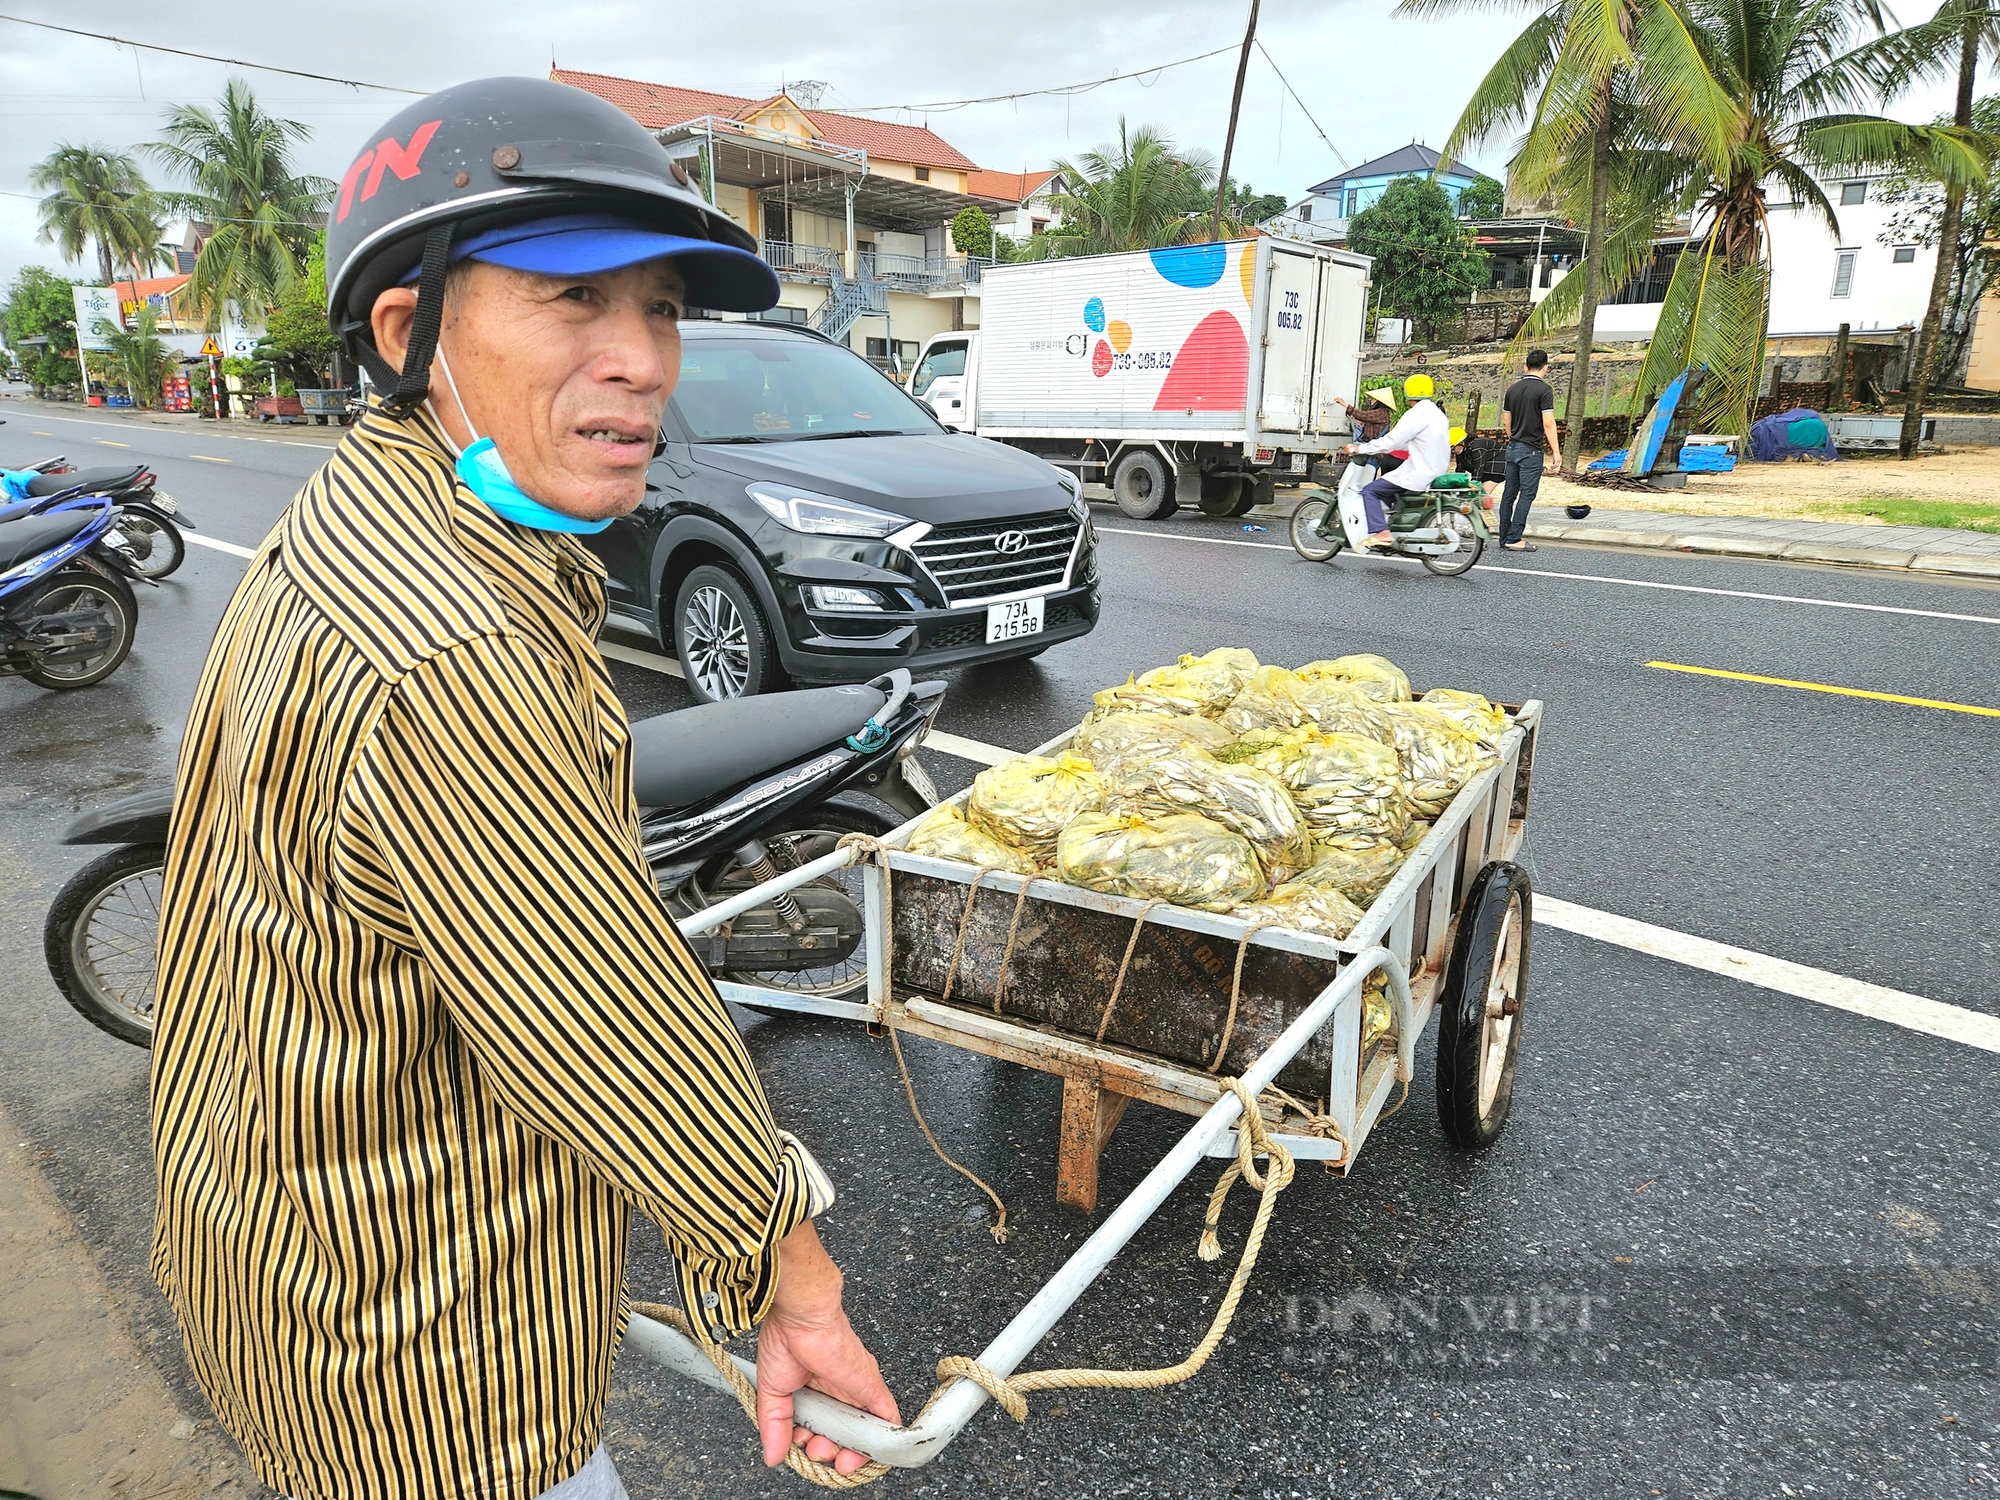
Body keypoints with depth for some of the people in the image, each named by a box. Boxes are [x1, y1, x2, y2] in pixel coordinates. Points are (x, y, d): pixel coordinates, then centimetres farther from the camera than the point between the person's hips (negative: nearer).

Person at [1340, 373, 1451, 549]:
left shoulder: (1416, 414, -14)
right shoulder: (1438, 414, 16)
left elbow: (1391, 441, -16)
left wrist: (1359, 449, -9)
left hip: (1419, 474, -10)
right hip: (1435, 473, 10)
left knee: (1370, 490, -5)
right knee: (1385, 487, 29)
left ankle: (1381, 533, -18)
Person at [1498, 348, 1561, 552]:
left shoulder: (1513, 389, 8)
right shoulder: (1544, 390, -11)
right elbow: (1548, 423, -16)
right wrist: (1556, 451, -11)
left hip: (1512, 448, 7)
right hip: (1531, 450, -7)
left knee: (1509, 493, 10)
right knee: (1527, 495, -4)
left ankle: (1505, 536, 14)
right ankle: (1514, 539, -6)